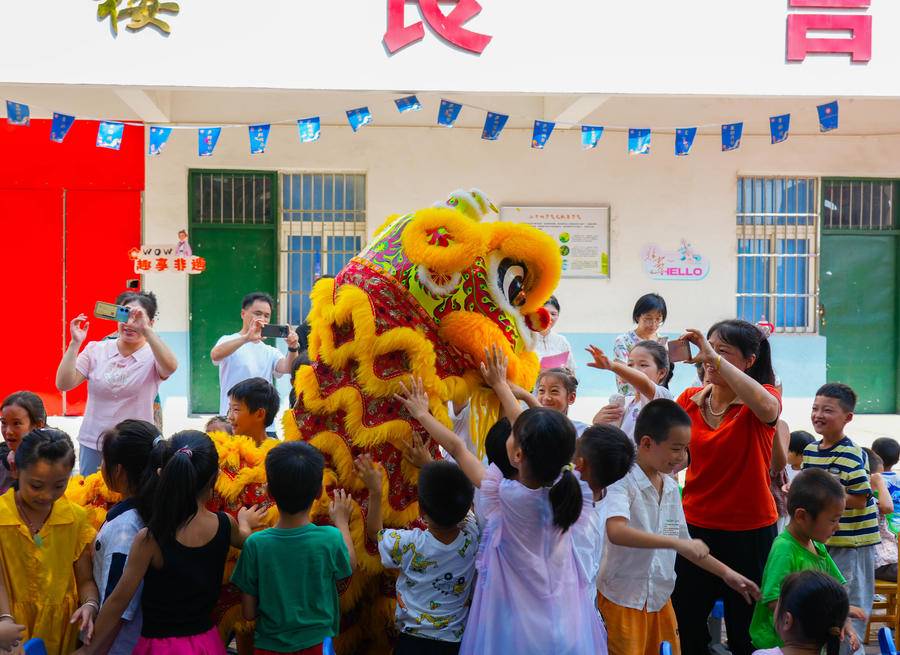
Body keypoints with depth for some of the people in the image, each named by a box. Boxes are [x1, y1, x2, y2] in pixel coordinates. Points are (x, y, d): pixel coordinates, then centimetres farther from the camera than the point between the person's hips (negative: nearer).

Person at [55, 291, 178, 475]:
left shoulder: (152, 356, -4)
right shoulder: (95, 350, 4)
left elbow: (170, 366, -28)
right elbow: (63, 384, -3)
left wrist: (145, 330, -33)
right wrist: (75, 343, -13)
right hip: (92, 445, 3)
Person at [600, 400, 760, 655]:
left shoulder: (671, 487, 8)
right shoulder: (622, 479, -15)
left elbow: (684, 543, 18)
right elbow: (616, 532, -32)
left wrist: (726, 573, 15)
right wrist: (677, 543, -33)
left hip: (660, 599, 7)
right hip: (622, 601, -7)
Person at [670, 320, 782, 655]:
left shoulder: (762, 398, -8)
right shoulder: (691, 399, 3)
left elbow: (767, 408, -33)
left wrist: (714, 358, -34)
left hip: (750, 531, -3)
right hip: (696, 526, 3)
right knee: (685, 627, 11)